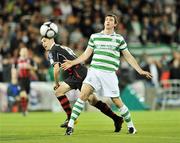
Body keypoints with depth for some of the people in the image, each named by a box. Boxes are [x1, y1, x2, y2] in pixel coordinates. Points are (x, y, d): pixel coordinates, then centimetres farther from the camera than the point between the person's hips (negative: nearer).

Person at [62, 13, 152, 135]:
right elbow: (86, 54, 18)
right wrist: (72, 63, 9)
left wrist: (140, 71, 6)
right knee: (83, 95, -16)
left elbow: (128, 57, 12)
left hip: (109, 74, -1)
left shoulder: (119, 39, 8)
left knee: (117, 101, -1)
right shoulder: (94, 37, 13)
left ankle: (131, 126, 20)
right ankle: (70, 125, -15)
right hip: (94, 71, 1)